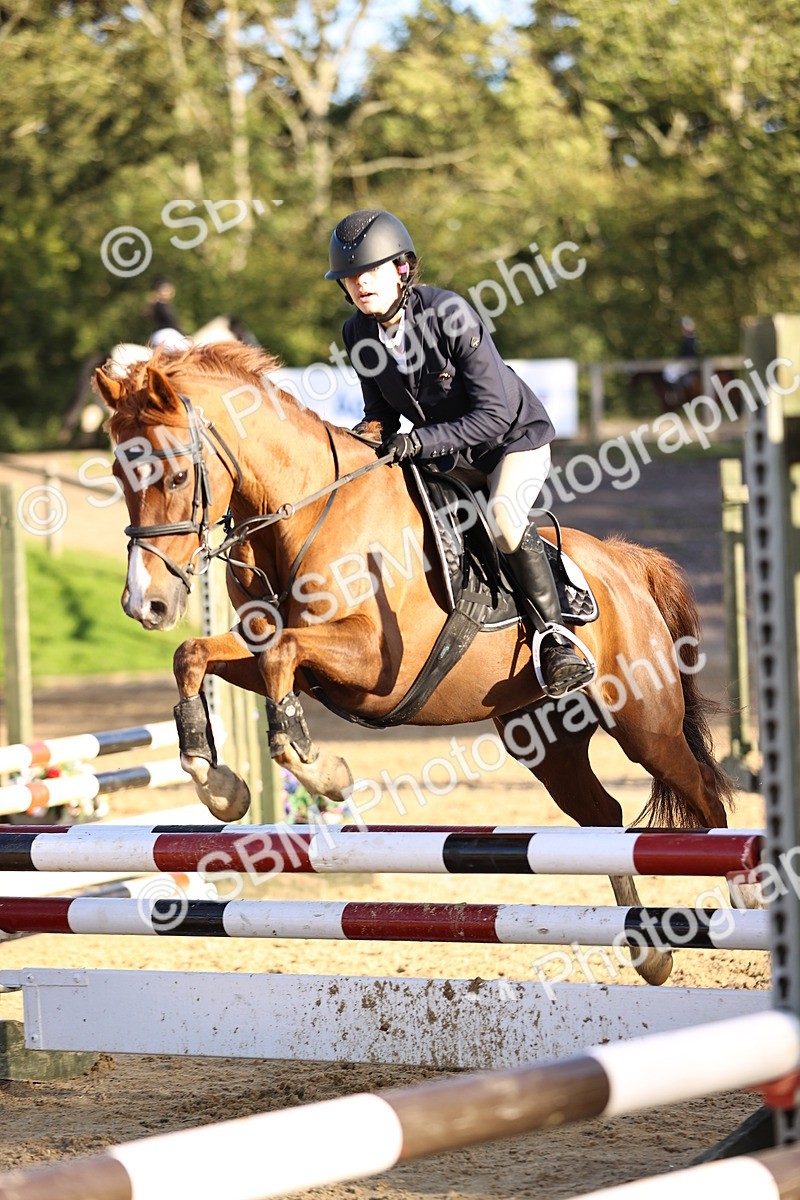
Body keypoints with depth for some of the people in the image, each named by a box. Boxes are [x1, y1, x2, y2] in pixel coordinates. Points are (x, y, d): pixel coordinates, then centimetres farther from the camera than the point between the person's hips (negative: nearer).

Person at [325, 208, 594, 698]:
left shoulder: (450, 315, -29)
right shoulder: (358, 334, -11)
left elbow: (494, 414, -29)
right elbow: (382, 409, 3)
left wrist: (421, 440, -36)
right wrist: (373, 430, -21)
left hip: (514, 437, -7)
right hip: (448, 451, 7)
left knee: (502, 516, -32)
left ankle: (553, 633, -21)